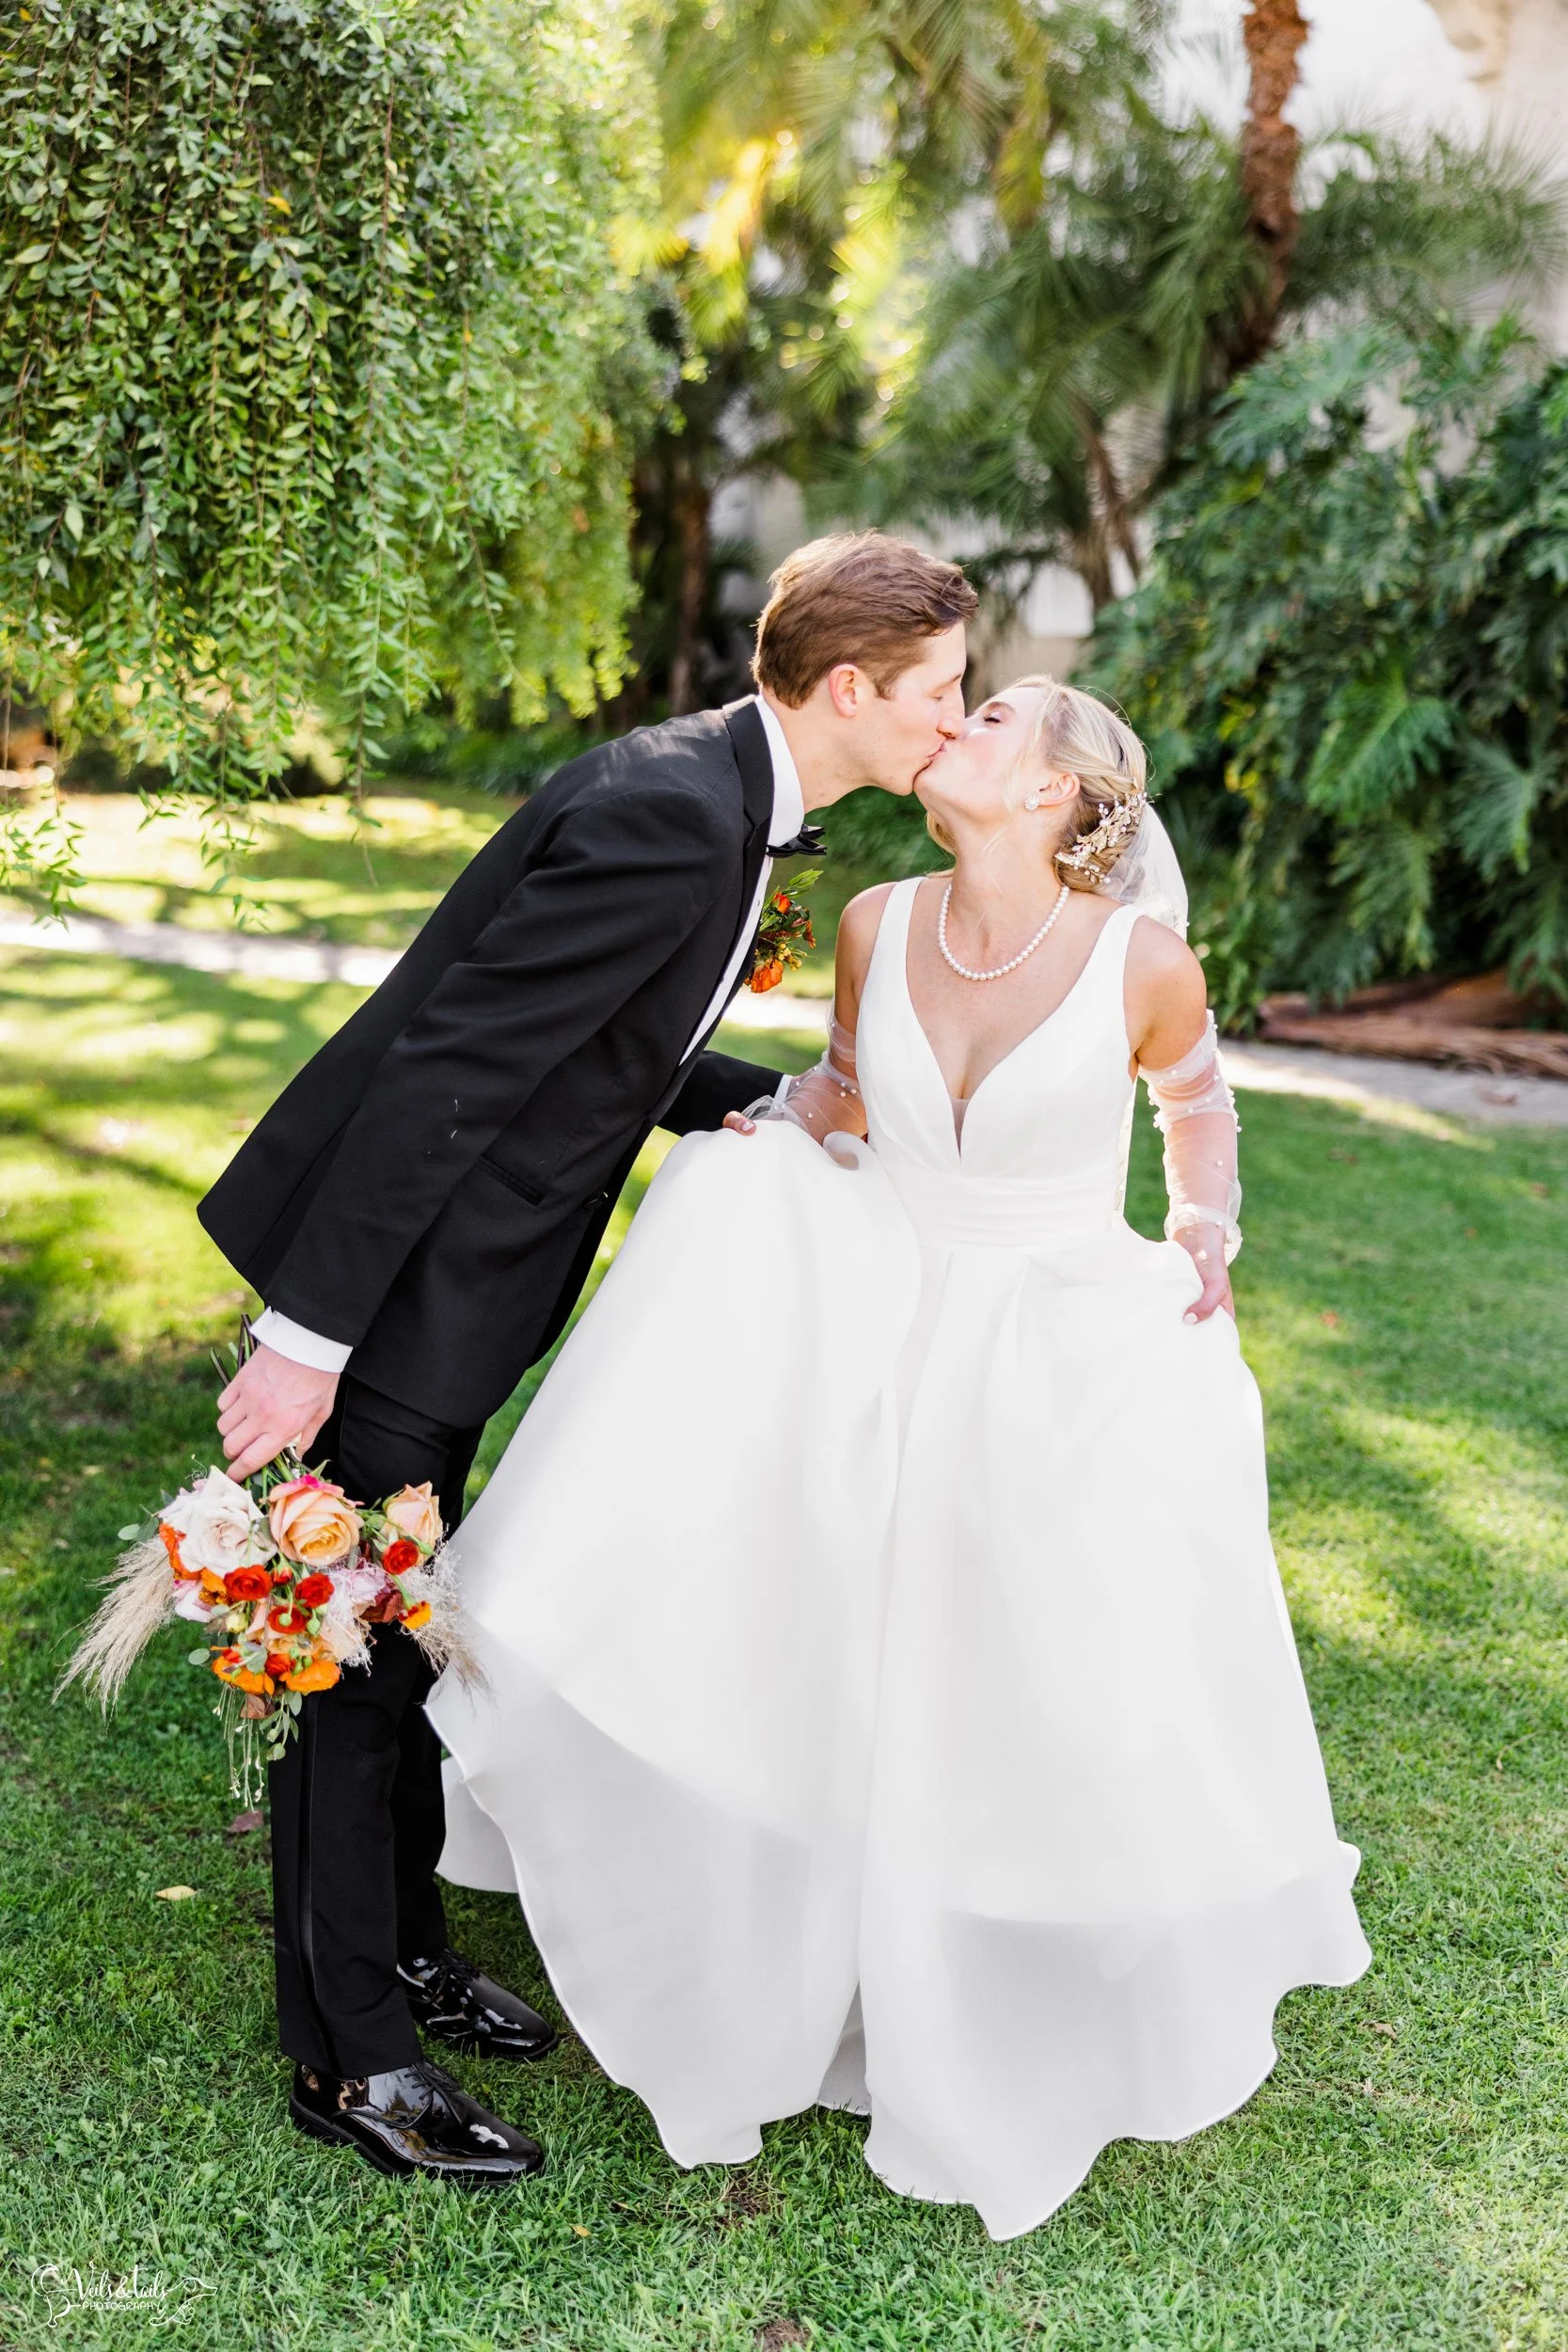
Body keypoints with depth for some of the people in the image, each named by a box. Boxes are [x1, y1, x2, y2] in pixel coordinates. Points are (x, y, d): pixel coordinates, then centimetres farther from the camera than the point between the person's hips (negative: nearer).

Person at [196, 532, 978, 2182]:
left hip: (459, 1268, 10)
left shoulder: (727, 802, 6)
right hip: (384, 1275, -10)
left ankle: (397, 1947, 39)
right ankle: (347, 2057, 19)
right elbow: (446, 1062, -27)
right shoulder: (665, 813, -25)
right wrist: (307, 1338, -25)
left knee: (408, 1629, 21)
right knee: (352, 1650, 4)